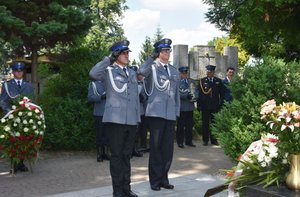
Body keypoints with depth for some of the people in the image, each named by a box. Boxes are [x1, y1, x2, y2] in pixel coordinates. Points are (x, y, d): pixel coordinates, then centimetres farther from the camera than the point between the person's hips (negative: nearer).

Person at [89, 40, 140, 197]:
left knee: (126, 155, 12)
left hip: (131, 120, 6)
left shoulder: (132, 73, 18)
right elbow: (93, 74, -21)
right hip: (115, 119, -5)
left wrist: (138, 116, 15)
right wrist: (109, 59, -15)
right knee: (116, 155, -1)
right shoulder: (108, 71, 0)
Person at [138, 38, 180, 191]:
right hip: (156, 113, -5)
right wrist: (153, 57, -16)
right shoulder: (152, 67, 0)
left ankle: (164, 179, 21)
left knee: (167, 148, 9)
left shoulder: (174, 71, 16)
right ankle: (155, 180, 13)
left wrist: (177, 113, 13)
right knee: (155, 148, 2)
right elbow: (142, 71, -26)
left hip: (170, 115, 5)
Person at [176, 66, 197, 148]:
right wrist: (187, 96, -18)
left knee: (189, 125, 10)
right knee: (180, 125, 1)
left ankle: (189, 141, 20)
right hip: (181, 107, -5)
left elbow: (195, 91, 14)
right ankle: (180, 142, 9)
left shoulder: (191, 81, 16)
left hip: (190, 107, 5)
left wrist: (193, 97, -6)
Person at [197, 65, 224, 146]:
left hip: (215, 106, 1)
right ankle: (205, 140, 12)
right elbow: (199, 93, 1)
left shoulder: (218, 81, 8)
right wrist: (199, 105, -5)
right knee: (205, 123, 4)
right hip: (205, 106, -1)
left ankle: (214, 139, 14)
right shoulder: (202, 81, 4)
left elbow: (222, 94, 9)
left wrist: (221, 104, 2)